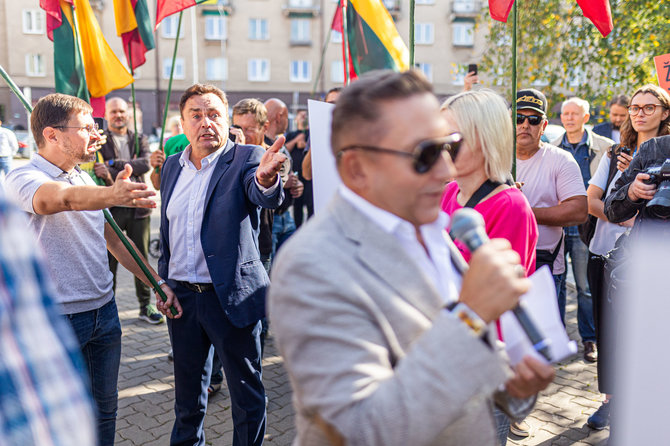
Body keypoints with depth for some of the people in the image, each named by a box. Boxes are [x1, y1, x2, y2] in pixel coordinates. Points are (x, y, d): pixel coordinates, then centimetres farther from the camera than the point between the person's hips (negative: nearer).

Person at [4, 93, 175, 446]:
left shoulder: (85, 181, 9)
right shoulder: (24, 178, -14)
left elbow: (113, 239, 16)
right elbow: (63, 199, -38)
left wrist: (157, 281, 11)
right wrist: (110, 196, -59)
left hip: (104, 310, 7)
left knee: (105, 408, 17)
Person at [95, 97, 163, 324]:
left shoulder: (140, 140, 11)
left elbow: (145, 164, -8)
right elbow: (99, 172, -11)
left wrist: (113, 164, -15)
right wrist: (129, 168, -20)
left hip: (138, 206, 3)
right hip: (111, 208, -2)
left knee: (141, 257, 9)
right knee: (109, 258, 3)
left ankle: (145, 306, 19)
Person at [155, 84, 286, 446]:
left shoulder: (246, 158, -8)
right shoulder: (172, 166, 8)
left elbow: (266, 198, -30)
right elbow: (166, 232, 14)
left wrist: (266, 178, -52)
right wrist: (163, 284, 6)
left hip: (232, 297, -5)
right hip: (181, 297, 5)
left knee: (246, 395, 9)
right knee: (187, 392, 23)